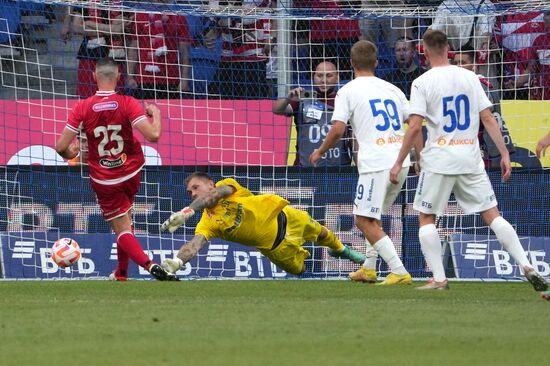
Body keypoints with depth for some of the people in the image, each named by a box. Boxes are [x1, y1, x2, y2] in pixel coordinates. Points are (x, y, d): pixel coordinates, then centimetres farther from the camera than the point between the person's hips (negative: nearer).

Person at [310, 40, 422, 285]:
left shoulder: (348, 91, 1)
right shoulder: (392, 89, 17)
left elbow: (338, 130, -7)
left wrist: (320, 152, 9)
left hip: (376, 164, -7)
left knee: (364, 221, -4)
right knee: (374, 218, 24)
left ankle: (399, 272, -14)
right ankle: (368, 269, 27)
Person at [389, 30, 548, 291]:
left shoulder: (422, 83, -6)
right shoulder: (470, 78, 6)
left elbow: (414, 127, -12)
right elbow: (488, 119, 3)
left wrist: (399, 163, -6)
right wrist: (504, 154, 6)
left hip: (439, 160, -3)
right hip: (471, 159, 3)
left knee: (426, 218, 9)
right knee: (492, 215, 6)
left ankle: (439, 279, 1)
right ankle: (527, 267, -5)